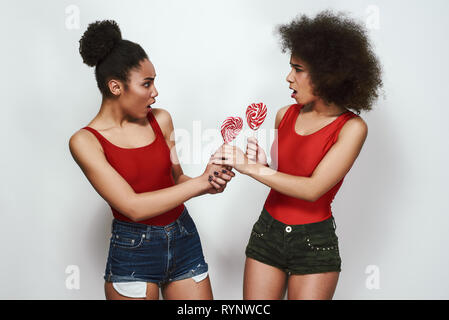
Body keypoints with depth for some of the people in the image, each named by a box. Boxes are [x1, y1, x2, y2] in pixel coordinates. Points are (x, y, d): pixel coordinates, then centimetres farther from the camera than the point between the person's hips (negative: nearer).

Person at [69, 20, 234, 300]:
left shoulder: (161, 120, 1)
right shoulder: (85, 141, -12)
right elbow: (134, 207, -20)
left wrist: (210, 184, -11)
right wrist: (202, 181, -18)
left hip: (184, 239, 4)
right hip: (132, 251, -4)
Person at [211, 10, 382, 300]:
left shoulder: (352, 127, -12)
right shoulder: (285, 115, 1)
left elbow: (313, 189, -20)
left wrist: (251, 167, -20)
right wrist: (262, 163, -11)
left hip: (315, 242, -4)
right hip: (268, 231, 4)